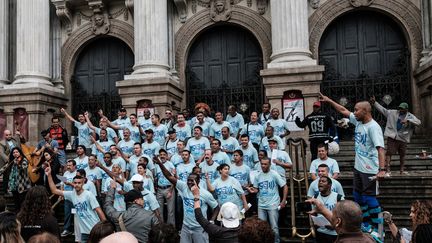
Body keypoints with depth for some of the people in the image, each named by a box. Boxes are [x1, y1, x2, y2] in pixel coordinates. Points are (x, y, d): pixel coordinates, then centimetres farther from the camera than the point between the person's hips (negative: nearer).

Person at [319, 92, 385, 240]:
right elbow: (343, 111, 15)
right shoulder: (358, 121, 2)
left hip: (370, 170, -9)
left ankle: (378, 229, 12)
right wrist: (329, 100, 14)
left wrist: (382, 169, -38)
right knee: (358, 196, 17)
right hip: (358, 167, 9)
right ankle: (367, 225, 32)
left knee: (369, 198, -2)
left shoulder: (373, 127, -22)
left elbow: (380, 148, -30)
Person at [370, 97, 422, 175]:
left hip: (403, 138, 1)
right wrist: (374, 102, 0)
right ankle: (388, 169, -8)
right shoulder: (393, 113, 2)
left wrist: (407, 120, -29)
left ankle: (402, 170, 23)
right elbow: (382, 109, 6)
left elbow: (418, 122, -15)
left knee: (402, 154, 10)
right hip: (392, 137, -1)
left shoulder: (410, 116, -1)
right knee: (389, 153, -8)